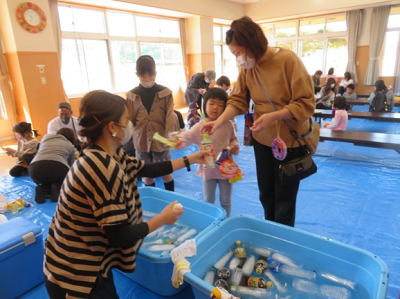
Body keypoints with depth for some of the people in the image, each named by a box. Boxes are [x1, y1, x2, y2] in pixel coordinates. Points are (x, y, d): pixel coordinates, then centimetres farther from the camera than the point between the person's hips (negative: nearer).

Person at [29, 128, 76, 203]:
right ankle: (57, 188, -3)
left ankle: (42, 188, 2)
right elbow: (70, 165, 30)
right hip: (58, 168, -3)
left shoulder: (46, 136, 31)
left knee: (44, 181, 35)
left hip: (35, 168, 3)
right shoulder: (70, 145, 25)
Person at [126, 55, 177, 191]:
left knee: (166, 173, 11)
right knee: (147, 175, 16)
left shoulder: (165, 93, -5)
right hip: (141, 142, 2)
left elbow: (170, 116, -11)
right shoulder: (131, 95, -1)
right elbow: (129, 120, 0)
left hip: (160, 141, -2)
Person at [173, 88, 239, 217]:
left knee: (226, 200, 17)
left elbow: (234, 139, 9)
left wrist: (234, 146, -13)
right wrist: (178, 140, -48)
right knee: (208, 200, 17)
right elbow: (188, 136, -26)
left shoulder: (228, 125, -6)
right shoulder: (200, 126, -13)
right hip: (208, 169, -1)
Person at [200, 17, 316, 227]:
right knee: (265, 193, 17)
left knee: (284, 197, 7)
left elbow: (306, 103, -20)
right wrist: (220, 121, -19)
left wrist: (273, 116, -33)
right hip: (262, 138, 5)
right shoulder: (246, 66, -4)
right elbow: (238, 100, -3)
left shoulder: (288, 59, -19)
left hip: (289, 139, -5)